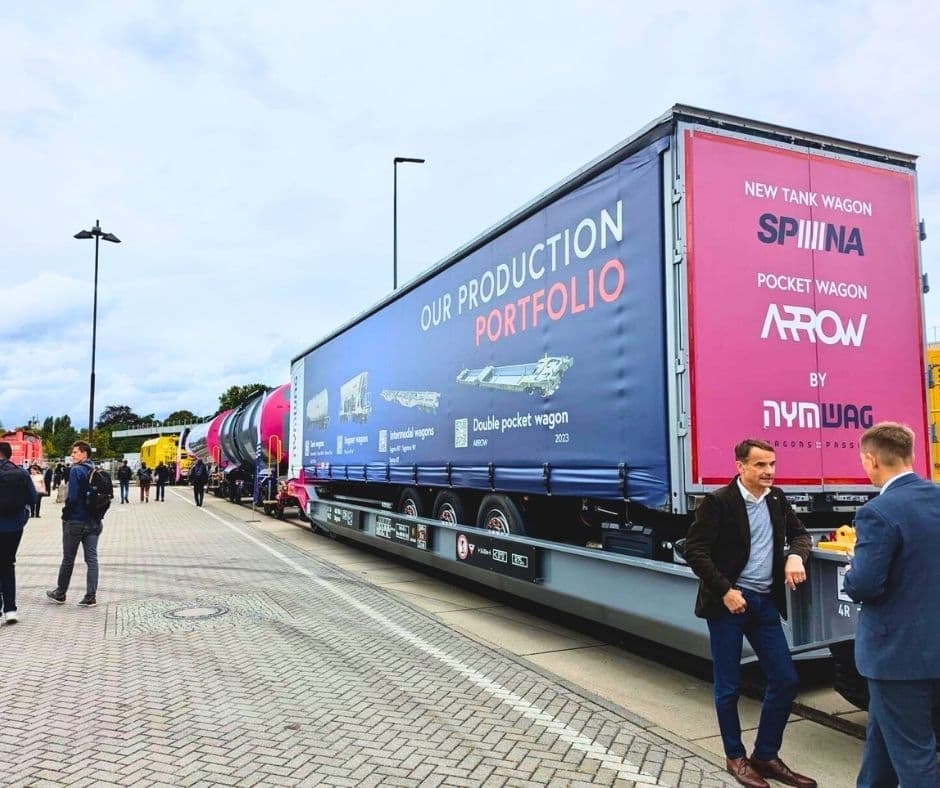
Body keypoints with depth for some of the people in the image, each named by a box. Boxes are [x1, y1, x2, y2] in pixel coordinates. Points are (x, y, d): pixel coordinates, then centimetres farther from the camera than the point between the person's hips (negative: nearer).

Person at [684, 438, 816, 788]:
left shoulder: (777, 498, 6)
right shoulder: (718, 502, -14)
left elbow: (799, 533, 18)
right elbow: (694, 551, -15)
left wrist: (796, 555, -5)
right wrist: (725, 591, -19)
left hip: (765, 601, 6)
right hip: (728, 602, -6)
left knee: (785, 680, 7)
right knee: (728, 686, 5)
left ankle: (765, 756, 24)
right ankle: (736, 757, 25)